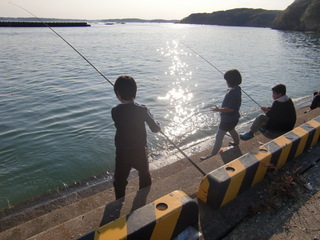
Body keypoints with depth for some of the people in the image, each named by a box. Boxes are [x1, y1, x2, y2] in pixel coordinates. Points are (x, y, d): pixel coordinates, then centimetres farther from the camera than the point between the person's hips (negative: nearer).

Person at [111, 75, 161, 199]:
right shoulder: (142, 110, -17)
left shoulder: (115, 111, -13)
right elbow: (156, 129, -13)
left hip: (122, 153, 0)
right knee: (145, 178, 25)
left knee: (119, 181, 17)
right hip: (140, 152, 1)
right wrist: (156, 124, 8)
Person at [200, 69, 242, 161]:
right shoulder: (236, 89, 1)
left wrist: (218, 109, -27)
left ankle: (211, 156, 6)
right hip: (233, 118, 10)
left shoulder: (233, 92, -30)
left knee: (219, 137, -2)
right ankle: (236, 143, 62)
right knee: (232, 130, 36)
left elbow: (231, 108, -31)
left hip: (228, 119, -10)